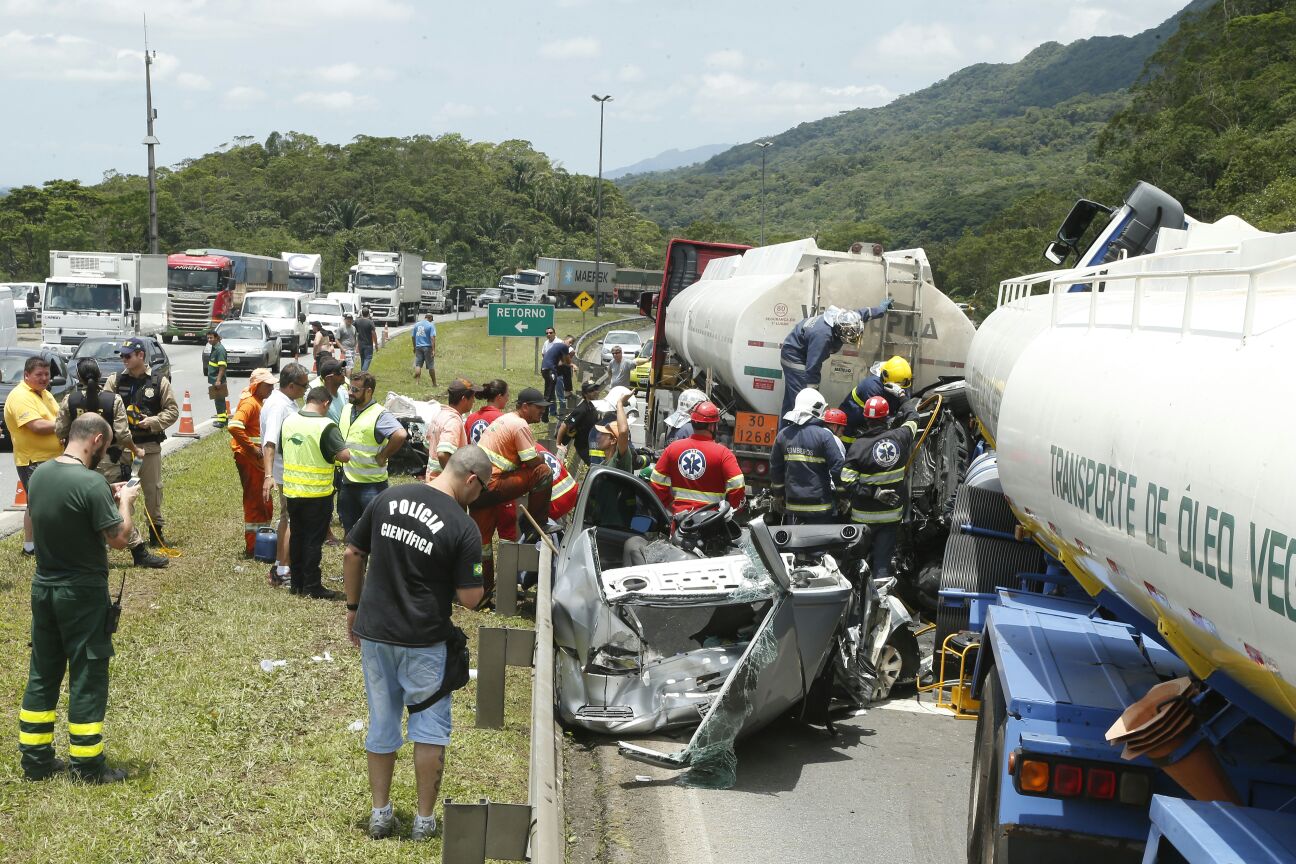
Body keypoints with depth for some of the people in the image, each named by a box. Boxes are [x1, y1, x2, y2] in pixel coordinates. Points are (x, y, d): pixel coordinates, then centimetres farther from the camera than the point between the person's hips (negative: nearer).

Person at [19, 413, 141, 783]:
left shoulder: (39, 474, 2)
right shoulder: (91, 483, -22)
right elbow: (119, 539, -19)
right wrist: (124, 501, -3)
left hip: (43, 587, 7)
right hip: (82, 593, -7)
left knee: (42, 673, 15)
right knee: (88, 678, 4)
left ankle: (36, 758, 22)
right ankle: (88, 765, 11)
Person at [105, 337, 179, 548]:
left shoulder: (159, 381, 0)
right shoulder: (115, 380, 4)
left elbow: (172, 410, 0)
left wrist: (153, 422, -14)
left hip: (149, 445, -1)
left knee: (153, 489, 5)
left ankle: (156, 530, 16)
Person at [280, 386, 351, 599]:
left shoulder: (289, 420, 3)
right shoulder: (325, 426, -17)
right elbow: (345, 455, -20)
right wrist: (332, 456, 0)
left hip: (291, 491, 6)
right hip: (317, 493, -6)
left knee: (296, 536, 16)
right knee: (313, 540, 2)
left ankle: (296, 582, 23)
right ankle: (312, 586, 7)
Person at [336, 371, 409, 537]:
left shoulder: (380, 415, -16)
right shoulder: (346, 411, 8)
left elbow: (401, 435, -31)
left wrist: (382, 456, -21)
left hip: (372, 484, -7)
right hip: (346, 483, 7)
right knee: (349, 532, 17)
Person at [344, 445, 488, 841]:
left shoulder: (388, 498, -1)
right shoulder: (462, 527, -15)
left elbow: (352, 555, 5)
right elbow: (470, 598, -13)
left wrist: (354, 608, 15)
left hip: (373, 631, 4)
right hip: (423, 642, -4)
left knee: (381, 725, 18)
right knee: (430, 727, 12)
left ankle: (380, 813, 25)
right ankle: (425, 819, 18)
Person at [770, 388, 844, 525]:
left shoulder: (783, 434, 5)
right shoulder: (824, 435, -12)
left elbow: (775, 467, 11)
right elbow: (838, 467, -13)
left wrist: (778, 494, 23)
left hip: (793, 504, 5)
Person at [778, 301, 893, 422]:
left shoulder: (843, 317, -15)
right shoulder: (823, 335, -40)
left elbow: (862, 314, 9)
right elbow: (813, 367, -36)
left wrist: (881, 308, 25)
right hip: (794, 357, -9)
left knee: (790, 400, 18)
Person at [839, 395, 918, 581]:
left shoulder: (857, 447, -15)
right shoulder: (899, 438, -8)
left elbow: (847, 483, -18)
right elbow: (911, 422, 16)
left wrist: (875, 492, -13)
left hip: (864, 517, -2)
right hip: (892, 515, 2)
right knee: (883, 562, 4)